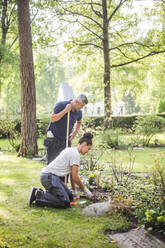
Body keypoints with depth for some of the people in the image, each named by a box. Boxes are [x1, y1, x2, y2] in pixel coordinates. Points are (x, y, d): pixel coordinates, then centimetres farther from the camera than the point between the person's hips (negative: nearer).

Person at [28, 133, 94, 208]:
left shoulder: (71, 150, 19)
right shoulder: (76, 154, -12)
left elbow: (72, 174, 24)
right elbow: (75, 177, -12)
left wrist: (74, 191, 27)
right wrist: (85, 189, 2)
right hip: (50, 176, -11)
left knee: (70, 197, 8)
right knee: (65, 203, -18)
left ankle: (42, 193, 9)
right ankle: (38, 195, -13)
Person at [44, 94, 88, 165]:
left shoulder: (78, 112, 2)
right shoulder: (61, 105, -13)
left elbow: (79, 122, 25)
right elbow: (52, 119, -20)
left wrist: (75, 132, 10)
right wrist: (65, 111, -24)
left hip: (66, 139, 5)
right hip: (53, 137, -5)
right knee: (52, 161, -5)